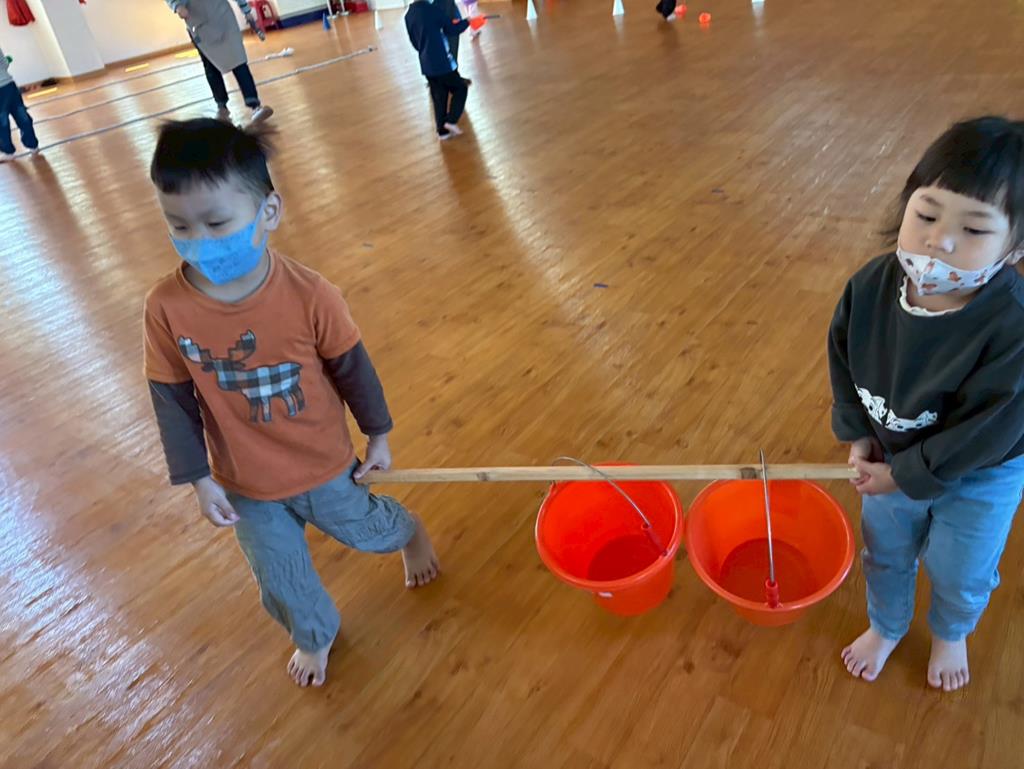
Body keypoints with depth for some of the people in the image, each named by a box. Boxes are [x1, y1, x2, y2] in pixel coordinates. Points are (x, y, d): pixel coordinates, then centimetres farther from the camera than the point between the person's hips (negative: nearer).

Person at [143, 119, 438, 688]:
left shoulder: (309, 294, -26)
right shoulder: (167, 308, -22)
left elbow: (352, 368, -11)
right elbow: (172, 401, -9)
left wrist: (378, 437, 0)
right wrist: (199, 479, -4)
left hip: (324, 465, -2)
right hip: (246, 484, 2)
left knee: (366, 531, 25)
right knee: (282, 582, 21)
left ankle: (412, 530, 61)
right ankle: (315, 635, 53)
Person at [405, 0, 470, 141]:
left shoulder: (408, 15, 4)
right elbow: (452, 29, -6)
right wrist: (467, 22, 9)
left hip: (426, 64, 6)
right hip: (442, 62, -6)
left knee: (438, 97, 16)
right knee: (460, 88, 12)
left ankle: (442, 131, 17)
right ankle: (451, 120, 1)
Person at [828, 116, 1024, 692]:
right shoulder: (872, 286, -24)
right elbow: (843, 356, -6)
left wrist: (906, 475, -21)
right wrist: (857, 435, -9)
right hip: (892, 455, 3)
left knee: (959, 573, 21)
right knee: (885, 554, 24)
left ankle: (951, 634, 56)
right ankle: (887, 627, 55)